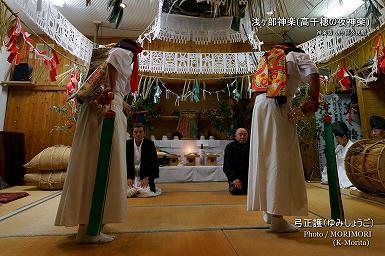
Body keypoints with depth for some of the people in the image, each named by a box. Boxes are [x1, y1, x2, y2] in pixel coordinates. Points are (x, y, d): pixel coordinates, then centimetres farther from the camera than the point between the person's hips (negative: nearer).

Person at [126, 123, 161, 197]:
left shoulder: (150, 144, -4)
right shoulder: (127, 144, 1)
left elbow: (153, 162, -7)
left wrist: (147, 178, -16)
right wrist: (128, 178, -13)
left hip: (145, 175, -1)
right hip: (131, 175, 2)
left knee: (145, 193, -22)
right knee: (128, 193, -20)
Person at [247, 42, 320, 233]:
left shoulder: (269, 59, 31)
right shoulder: (298, 55, 13)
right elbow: (313, 74, -9)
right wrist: (314, 100, -4)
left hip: (260, 104, 6)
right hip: (277, 105, -6)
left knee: (266, 156, 8)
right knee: (280, 158, -7)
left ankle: (268, 210, 16)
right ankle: (277, 217, -5)